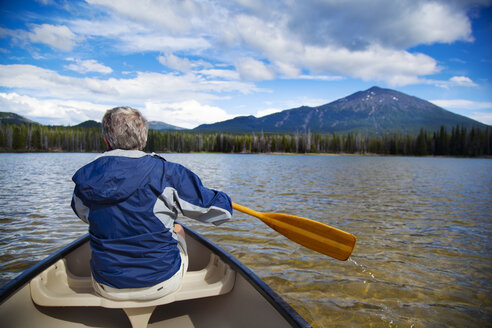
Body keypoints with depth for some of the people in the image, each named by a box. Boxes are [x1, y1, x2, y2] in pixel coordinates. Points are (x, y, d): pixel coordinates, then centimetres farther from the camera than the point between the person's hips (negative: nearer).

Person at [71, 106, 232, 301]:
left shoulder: (84, 181, -7)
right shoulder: (165, 174, -19)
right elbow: (221, 209, -14)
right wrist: (223, 201, 10)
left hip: (107, 288, 4)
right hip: (162, 285, -3)